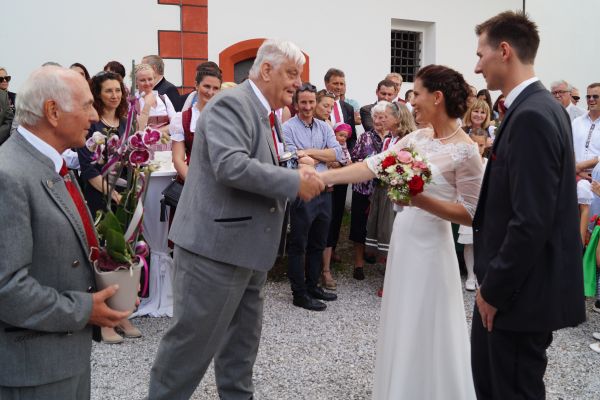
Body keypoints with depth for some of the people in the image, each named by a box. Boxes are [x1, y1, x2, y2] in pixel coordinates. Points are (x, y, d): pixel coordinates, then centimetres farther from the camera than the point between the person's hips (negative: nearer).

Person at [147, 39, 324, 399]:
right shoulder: (232, 103, -14)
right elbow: (231, 165, -29)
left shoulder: (267, 115, 15)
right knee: (195, 338, 1)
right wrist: (294, 182, -23)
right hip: (216, 244, -10)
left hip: (247, 245, 10)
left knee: (243, 339, 18)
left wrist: (298, 177, 4)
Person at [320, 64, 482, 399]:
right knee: (402, 328, 17)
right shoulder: (416, 138, 4)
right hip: (403, 240, 7)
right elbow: (371, 166, 0)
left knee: (426, 333, 5)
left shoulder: (466, 151, -15)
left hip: (431, 246, -7)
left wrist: (421, 200, -24)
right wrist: (322, 177, -6)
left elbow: (470, 214, -14)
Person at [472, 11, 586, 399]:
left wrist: (495, 289, -16)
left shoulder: (532, 116, -22)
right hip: (514, 284, 9)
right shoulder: (536, 107, 9)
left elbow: (532, 222, -26)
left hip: (523, 293, -9)